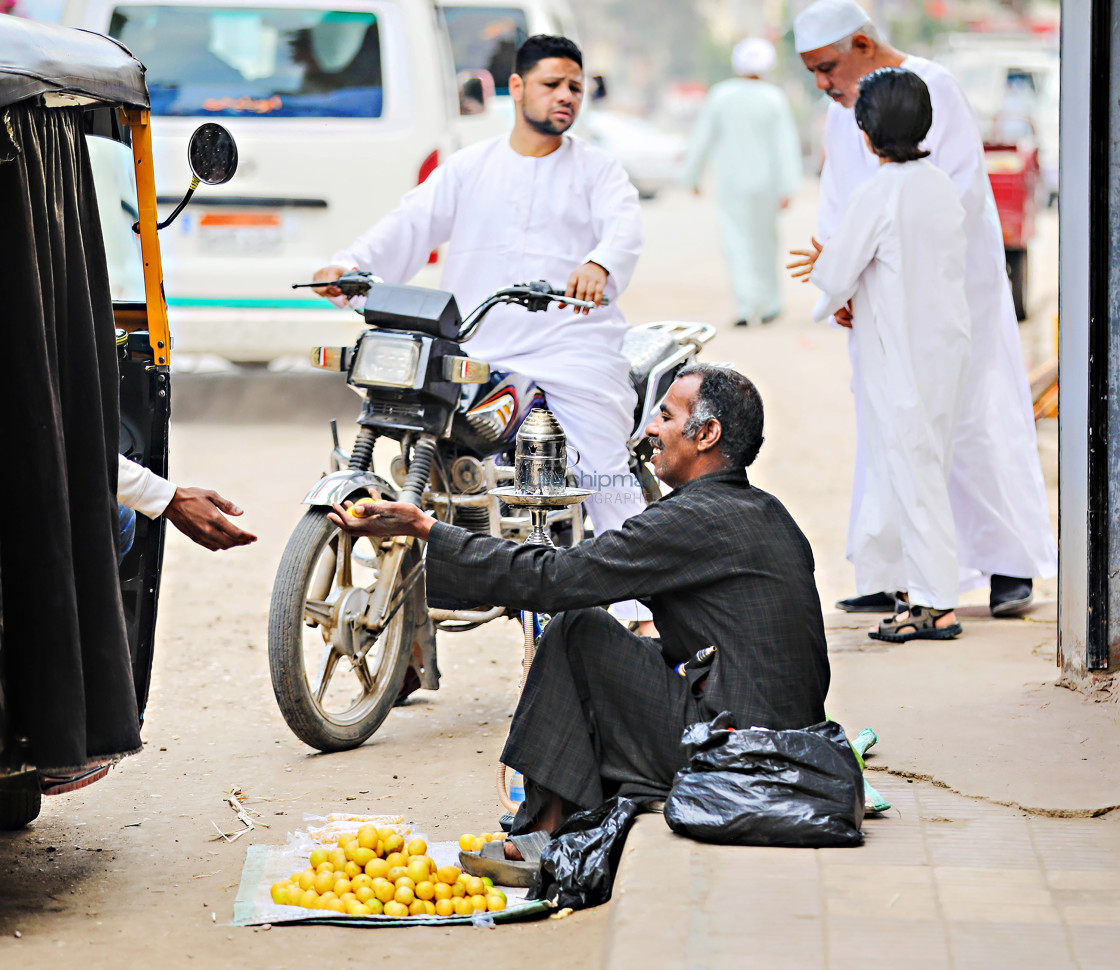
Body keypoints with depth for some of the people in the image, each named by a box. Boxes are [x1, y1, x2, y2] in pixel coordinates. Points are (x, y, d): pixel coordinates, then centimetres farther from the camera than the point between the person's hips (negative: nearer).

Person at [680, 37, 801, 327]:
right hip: (765, 181, 1)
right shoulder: (774, 98, -5)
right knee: (764, 241, 16)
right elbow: (786, 143, -9)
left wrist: (691, 176, 11)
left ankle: (747, 305, -18)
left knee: (736, 241, -1)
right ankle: (769, 305, 24)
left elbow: (702, 139, 0)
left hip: (731, 181, -1)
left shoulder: (720, 95, -5)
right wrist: (787, 187, -8)